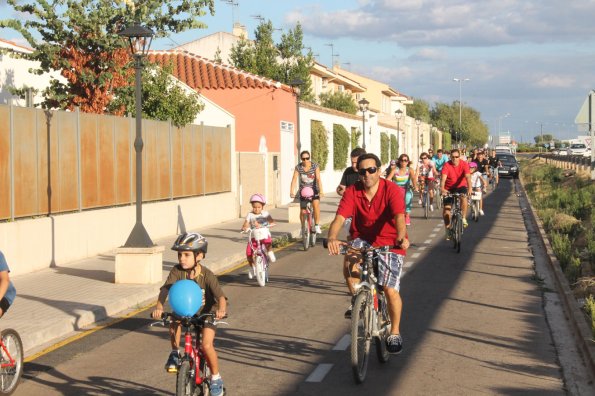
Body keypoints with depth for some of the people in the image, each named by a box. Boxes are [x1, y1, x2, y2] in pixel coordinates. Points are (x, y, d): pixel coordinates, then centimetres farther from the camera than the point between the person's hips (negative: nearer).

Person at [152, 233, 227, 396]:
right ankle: (175, 354, -5)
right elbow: (165, 289, -27)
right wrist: (159, 307, -46)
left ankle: (216, 378, 3)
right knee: (174, 322, -30)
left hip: (206, 313, -3)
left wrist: (221, 310, -53)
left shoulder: (207, 275, -23)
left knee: (206, 345, -20)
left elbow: (221, 296, -31)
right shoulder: (177, 271, -17)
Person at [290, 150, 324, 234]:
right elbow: (294, 180, -16)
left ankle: (317, 225, -10)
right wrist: (291, 192, -28)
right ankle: (303, 228, 17)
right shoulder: (298, 167, -11)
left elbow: (318, 179, -21)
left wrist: (321, 191, -32)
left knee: (316, 205, -23)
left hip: (314, 189, -1)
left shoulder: (315, 166, -14)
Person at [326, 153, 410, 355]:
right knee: (351, 260, -32)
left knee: (390, 289, -10)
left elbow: (400, 217, -32)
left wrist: (401, 238, -53)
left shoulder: (392, 190, -18)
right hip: (363, 239, 2)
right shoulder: (352, 192, -10)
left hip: (389, 243, -2)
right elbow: (339, 218, -22)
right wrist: (332, 238, -43)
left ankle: (395, 332, 13)